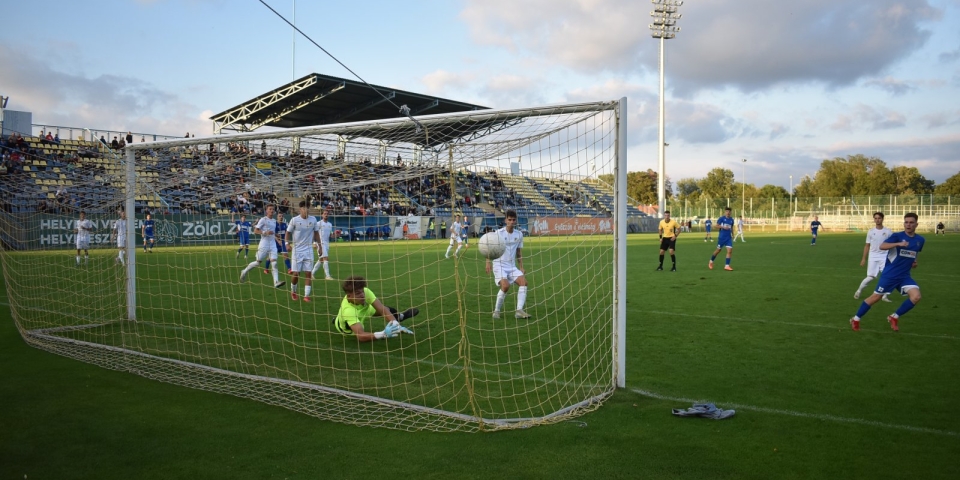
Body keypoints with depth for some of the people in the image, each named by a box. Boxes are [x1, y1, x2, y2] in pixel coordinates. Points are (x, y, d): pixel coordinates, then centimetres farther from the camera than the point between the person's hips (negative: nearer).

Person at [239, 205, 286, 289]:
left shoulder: (274, 221, 16)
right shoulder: (263, 220, -4)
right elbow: (255, 231, -8)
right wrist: (265, 233, -21)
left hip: (273, 244, 5)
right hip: (264, 244, -5)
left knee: (274, 263, -10)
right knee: (258, 262, 2)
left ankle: (276, 282, -20)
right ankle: (244, 272, 27)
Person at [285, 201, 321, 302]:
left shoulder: (313, 220, 0)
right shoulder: (294, 220, -7)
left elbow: (316, 233, 11)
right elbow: (288, 232, 0)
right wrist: (287, 243, -15)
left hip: (309, 250, 2)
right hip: (297, 250, -2)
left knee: (308, 273, -3)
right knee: (296, 273, 0)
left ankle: (306, 295, 1)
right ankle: (293, 291, 25)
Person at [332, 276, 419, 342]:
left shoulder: (365, 291, -37)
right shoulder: (348, 310, -49)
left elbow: (382, 309, -38)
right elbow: (360, 336, -58)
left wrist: (395, 324, -54)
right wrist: (383, 334, -72)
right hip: (347, 328, -4)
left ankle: (400, 316, 38)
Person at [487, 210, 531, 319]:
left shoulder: (519, 234, 6)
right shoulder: (498, 233, -8)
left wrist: (521, 267, 10)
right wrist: (488, 262, -16)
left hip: (512, 266, 5)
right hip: (499, 265, -5)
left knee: (523, 281, -17)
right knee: (505, 285, -26)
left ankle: (519, 311, -15)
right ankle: (496, 310, -7)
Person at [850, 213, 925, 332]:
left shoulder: (920, 240, 6)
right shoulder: (897, 236, -11)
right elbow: (882, 246, -29)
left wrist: (914, 262, 7)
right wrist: (898, 244, -42)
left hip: (904, 276, 4)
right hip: (889, 274, -4)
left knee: (916, 297, -16)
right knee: (876, 297, 2)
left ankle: (894, 317, 4)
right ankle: (856, 319, 17)